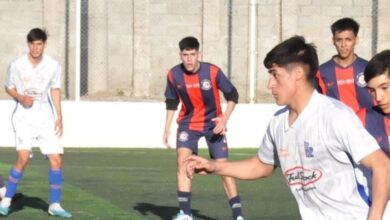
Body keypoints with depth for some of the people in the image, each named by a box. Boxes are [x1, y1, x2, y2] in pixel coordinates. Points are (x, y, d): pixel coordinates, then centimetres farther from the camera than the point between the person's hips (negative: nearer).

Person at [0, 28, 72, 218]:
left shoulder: (53, 66, -2)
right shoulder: (17, 66, -8)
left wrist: (59, 116, 5)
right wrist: (21, 98, -14)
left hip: (46, 118, 3)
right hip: (24, 117, -3)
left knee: (56, 159, -4)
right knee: (23, 158, -19)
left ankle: (55, 205, 9)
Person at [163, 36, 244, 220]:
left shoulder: (213, 71, -19)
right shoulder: (174, 74, -12)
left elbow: (233, 95, -8)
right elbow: (171, 102, 5)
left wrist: (224, 119, -19)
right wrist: (167, 129, 2)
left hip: (213, 124, -1)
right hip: (188, 124, 1)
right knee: (182, 159, -19)